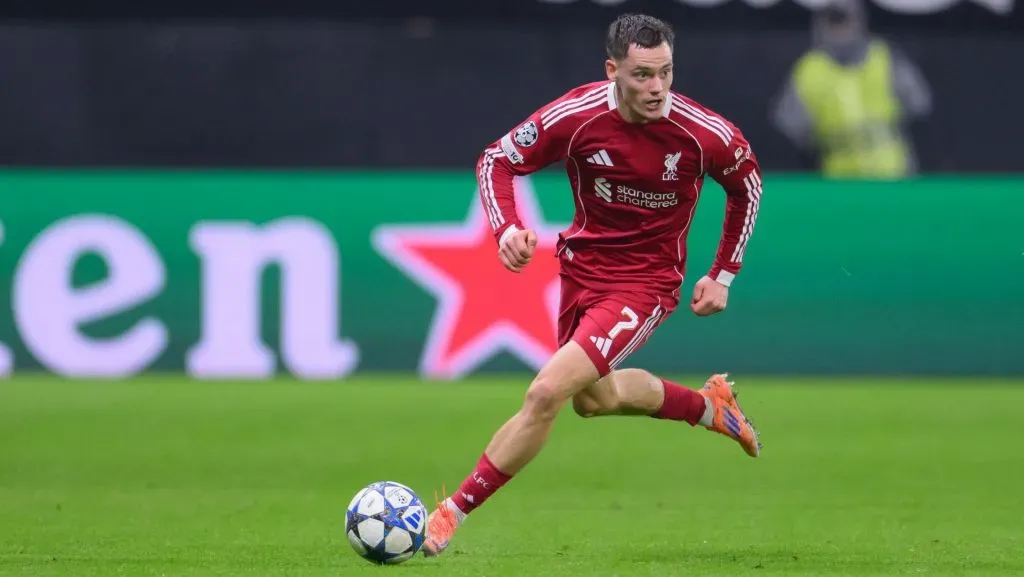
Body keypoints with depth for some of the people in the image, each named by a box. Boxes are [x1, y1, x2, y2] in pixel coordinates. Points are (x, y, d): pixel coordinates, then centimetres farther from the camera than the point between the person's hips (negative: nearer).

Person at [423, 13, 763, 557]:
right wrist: (507, 230, -25)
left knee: (546, 393, -19)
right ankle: (708, 404, 52)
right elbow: (496, 160, -6)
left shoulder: (704, 133, -20)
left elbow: (747, 183, 3)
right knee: (593, 398, 25)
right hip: (583, 263, 4)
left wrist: (723, 275, 3)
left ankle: (453, 512, -6)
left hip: (646, 282, -4)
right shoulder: (575, 116, -20)